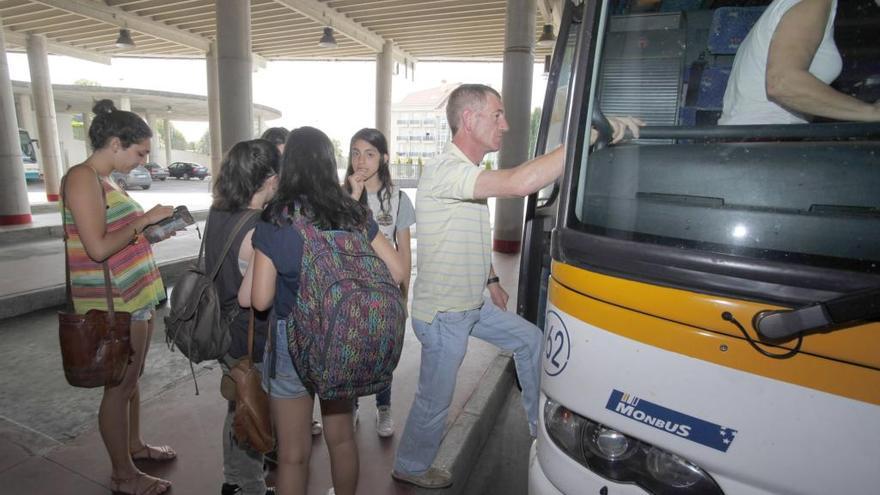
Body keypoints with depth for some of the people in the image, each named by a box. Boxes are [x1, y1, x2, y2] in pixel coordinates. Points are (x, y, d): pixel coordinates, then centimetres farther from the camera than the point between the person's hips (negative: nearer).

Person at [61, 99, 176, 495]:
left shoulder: (105, 179, 11)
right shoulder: (82, 177, -15)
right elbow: (98, 247, -23)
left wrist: (155, 229, 4)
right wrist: (145, 219, -15)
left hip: (135, 296, 9)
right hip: (114, 305, -9)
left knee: (132, 379, 21)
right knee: (119, 387, 4)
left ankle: (134, 445, 39)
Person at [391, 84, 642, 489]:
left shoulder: (470, 173, 7)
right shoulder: (443, 171, -26)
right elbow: (519, 183, -42)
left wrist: (491, 280, 17)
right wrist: (592, 133, -36)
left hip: (472, 303, 9)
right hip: (442, 314, -9)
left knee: (530, 340, 19)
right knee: (435, 403, 10)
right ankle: (409, 468, 38)